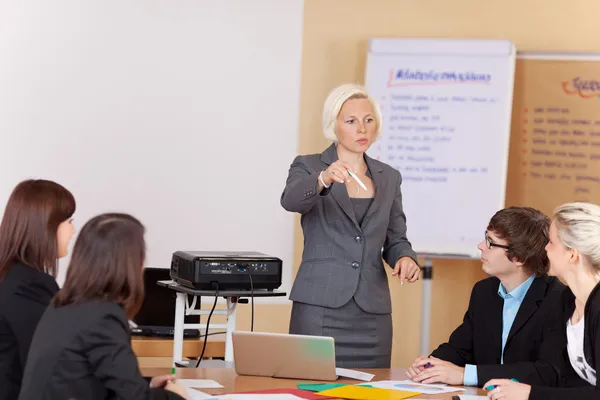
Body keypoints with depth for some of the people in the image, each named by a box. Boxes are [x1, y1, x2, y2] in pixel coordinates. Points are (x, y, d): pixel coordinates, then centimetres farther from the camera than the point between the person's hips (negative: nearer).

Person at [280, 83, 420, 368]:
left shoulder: (389, 178, 13)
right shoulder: (308, 167, 0)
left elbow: (395, 240, 16)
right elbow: (291, 200, -21)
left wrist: (405, 258, -7)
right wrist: (324, 180, -41)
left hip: (372, 312, 4)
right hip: (320, 308, -4)